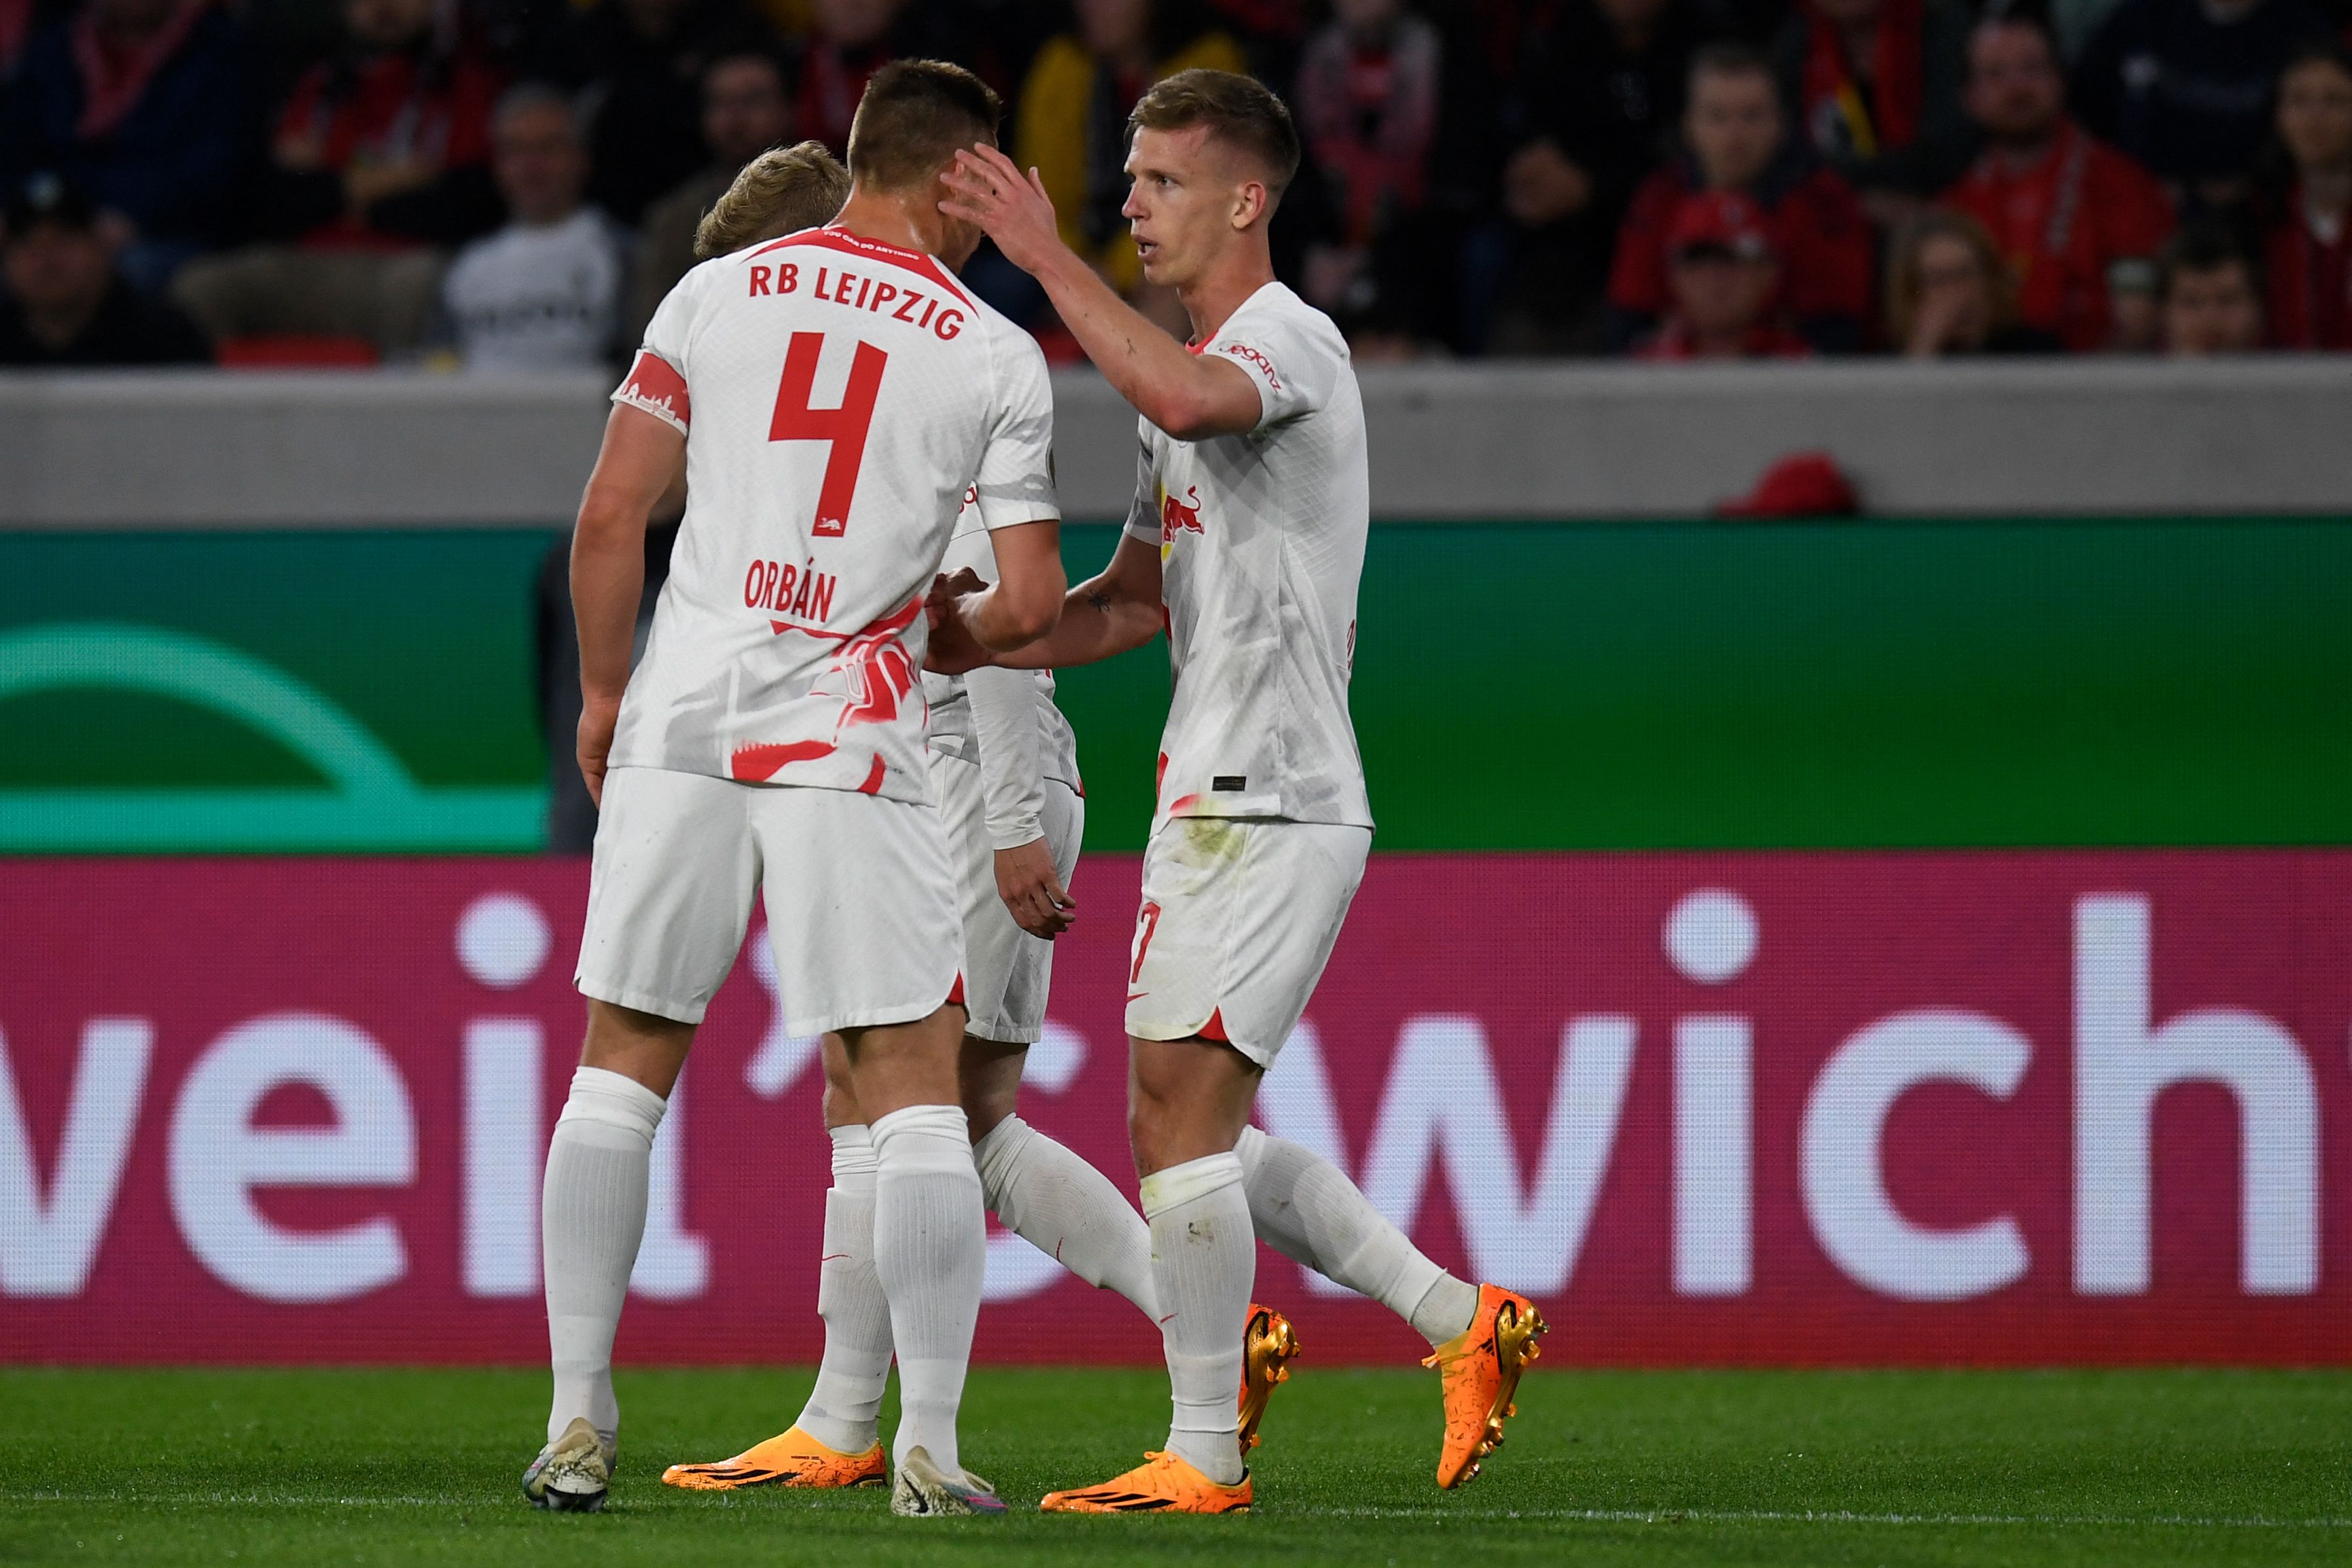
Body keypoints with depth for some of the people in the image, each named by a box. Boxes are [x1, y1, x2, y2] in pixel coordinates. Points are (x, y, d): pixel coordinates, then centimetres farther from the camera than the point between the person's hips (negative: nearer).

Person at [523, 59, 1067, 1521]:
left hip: (682, 723, 3)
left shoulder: (714, 295, 6)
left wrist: (604, 691, 17)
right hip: (848, 735, -2)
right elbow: (1031, 604, 0)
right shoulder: (996, 358, 1)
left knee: (623, 1062, 12)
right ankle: (929, 1447, -4)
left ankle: (579, 1422, 9)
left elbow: (610, 523, 4)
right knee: (916, 1080, 3)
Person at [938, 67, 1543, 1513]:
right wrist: (987, 642, 10)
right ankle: (1462, 1323, 16)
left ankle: (1204, 1458, -5)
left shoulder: (1289, 341, -11)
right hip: (1217, 796, 10)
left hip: (1272, 806, -10)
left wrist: (1050, 258, -30)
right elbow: (1139, 597, 26)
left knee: (1180, 1115, -10)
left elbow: (1183, 399, -36)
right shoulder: (1195, 368, 21)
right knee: (1189, 1126, 12)